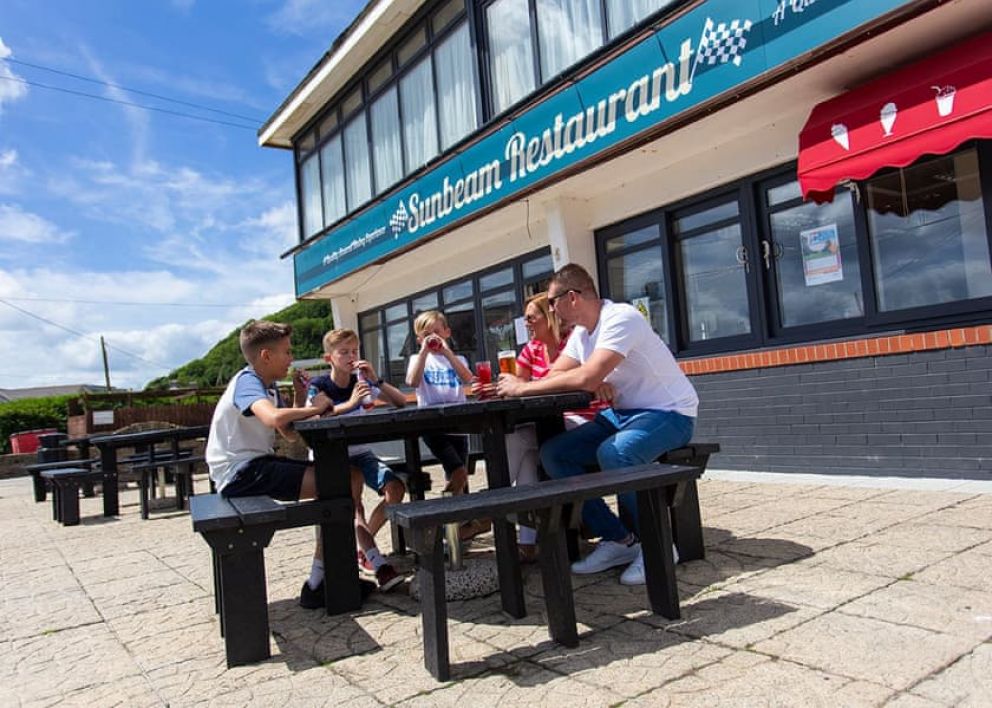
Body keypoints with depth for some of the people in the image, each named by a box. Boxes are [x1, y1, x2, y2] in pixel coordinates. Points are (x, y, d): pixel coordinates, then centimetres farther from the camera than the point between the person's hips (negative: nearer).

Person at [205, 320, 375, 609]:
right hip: (240, 472, -10)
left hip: (257, 464, 10)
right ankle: (317, 584, -11)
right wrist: (313, 409, -19)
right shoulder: (247, 381, -15)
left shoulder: (268, 386, 15)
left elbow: (291, 433, 14)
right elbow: (273, 418, -36)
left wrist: (303, 404, -3)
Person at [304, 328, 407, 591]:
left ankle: (363, 544, 4)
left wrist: (376, 380, -14)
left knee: (396, 489, -16)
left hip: (360, 452, 4)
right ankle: (375, 560, -25)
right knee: (352, 499, -30)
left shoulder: (362, 381, 3)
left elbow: (402, 403, -1)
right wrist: (349, 404, -31)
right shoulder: (318, 385, -6)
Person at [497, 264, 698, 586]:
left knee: (612, 453, -37)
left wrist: (524, 387, -24)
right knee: (553, 452, -6)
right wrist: (512, 387, -14)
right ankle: (617, 539, 1)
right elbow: (555, 376, 5)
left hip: (669, 413, -9)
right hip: (623, 413, 9)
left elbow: (588, 379, -32)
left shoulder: (620, 319, -22)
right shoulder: (581, 332, 8)